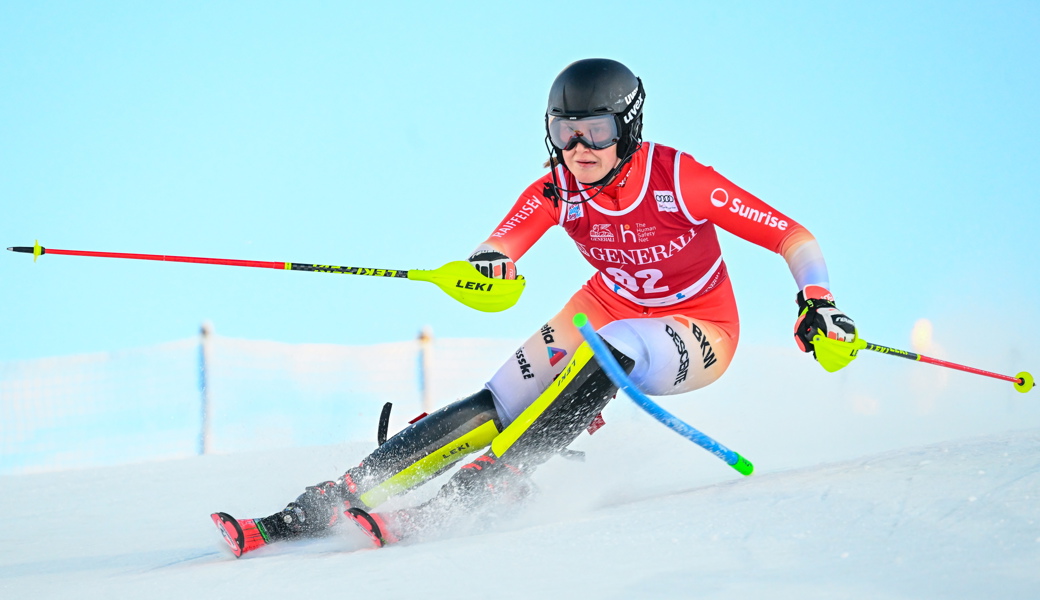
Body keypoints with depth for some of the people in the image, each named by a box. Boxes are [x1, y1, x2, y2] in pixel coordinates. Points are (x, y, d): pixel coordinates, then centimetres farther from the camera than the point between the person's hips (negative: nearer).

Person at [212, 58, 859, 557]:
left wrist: (819, 304, -33)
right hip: (609, 308, 4)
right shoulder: (557, 191, -14)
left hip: (699, 335, -4)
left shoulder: (679, 178, -25)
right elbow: (502, 249, -26)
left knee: (610, 349, -37)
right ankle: (316, 510, -21)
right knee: (497, 405, -16)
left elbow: (793, 237, -18)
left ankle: (479, 490, -40)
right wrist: (487, 266, -49)